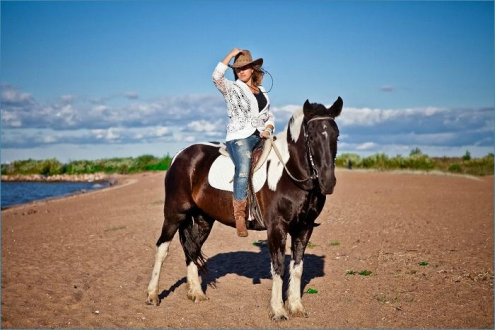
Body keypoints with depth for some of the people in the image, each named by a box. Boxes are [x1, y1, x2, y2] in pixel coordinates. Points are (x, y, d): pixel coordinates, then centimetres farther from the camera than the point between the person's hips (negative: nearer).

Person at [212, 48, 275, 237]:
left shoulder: (263, 93, 23)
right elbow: (216, 77, -12)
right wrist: (231, 55, -6)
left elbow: (270, 117, 24)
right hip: (239, 138, -5)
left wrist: (267, 130, 2)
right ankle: (239, 216, -31)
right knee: (244, 170, -31)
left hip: (261, 138, 5)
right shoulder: (232, 89, 9)